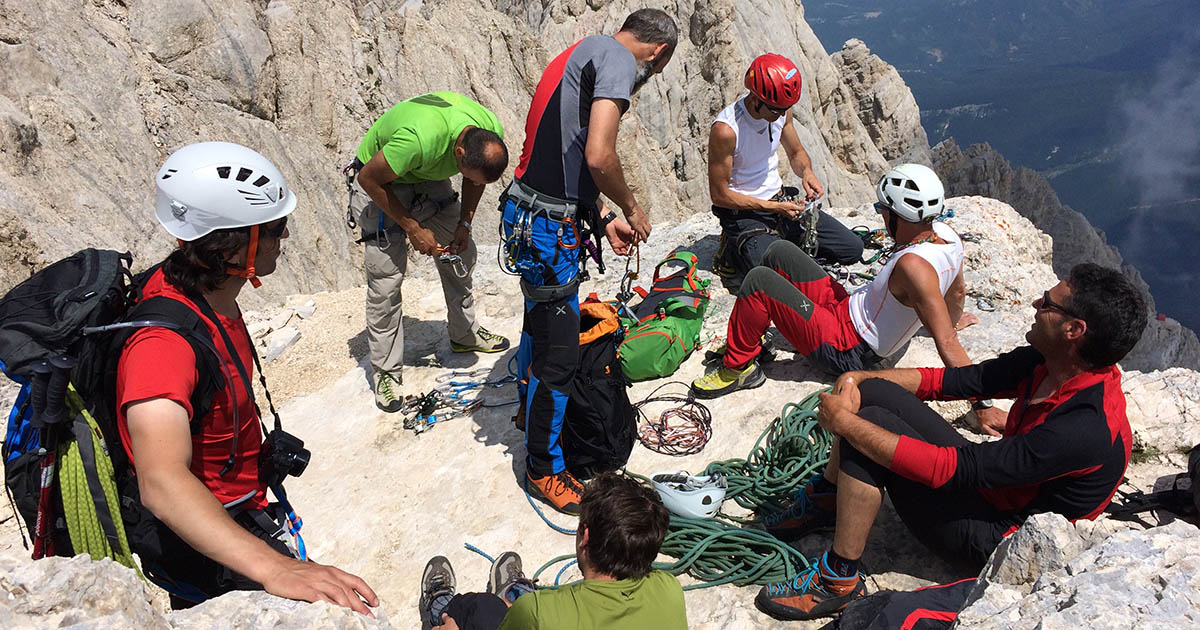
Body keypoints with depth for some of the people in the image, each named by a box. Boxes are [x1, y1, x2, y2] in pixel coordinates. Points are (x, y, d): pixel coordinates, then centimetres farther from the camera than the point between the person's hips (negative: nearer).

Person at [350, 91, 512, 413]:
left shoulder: (491, 133, -23)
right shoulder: (420, 139, -43)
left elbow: (476, 180, 0)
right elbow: (369, 178, -27)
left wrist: (464, 223, -9)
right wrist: (412, 228, -23)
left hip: (429, 179, 6)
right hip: (380, 182, -6)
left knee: (461, 254, 9)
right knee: (386, 278, -8)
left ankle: (465, 334, 29)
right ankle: (385, 370, 6)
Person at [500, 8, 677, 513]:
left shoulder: (586, 51, 19)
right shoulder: (620, 60, -12)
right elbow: (599, 156, -24)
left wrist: (603, 219, 16)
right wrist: (631, 209, -6)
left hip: (531, 211, 11)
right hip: (548, 225, -11)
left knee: (542, 321, 29)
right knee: (559, 353, 0)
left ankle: (531, 408, 52)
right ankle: (544, 468, 16)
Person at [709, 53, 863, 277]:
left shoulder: (781, 110, -4)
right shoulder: (726, 130, -25)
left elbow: (796, 153, 16)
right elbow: (720, 195, -19)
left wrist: (806, 171, -8)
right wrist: (772, 207, -20)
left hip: (780, 200, 7)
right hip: (744, 212, -7)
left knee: (853, 249, 4)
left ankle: (782, 242, 15)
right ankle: (735, 251, 0)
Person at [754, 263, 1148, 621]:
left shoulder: (1085, 429, -32)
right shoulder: (1045, 362, -7)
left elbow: (953, 469, -35)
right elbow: (951, 381, -1)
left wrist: (846, 423, -30)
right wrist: (858, 380, -15)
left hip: (995, 538, -8)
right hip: (989, 484, 8)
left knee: (871, 422, -25)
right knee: (873, 391, -3)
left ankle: (838, 581, -13)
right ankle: (824, 503, 13)